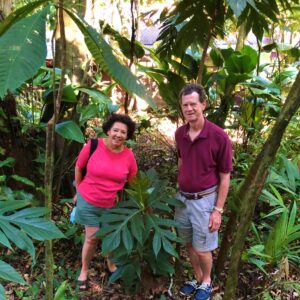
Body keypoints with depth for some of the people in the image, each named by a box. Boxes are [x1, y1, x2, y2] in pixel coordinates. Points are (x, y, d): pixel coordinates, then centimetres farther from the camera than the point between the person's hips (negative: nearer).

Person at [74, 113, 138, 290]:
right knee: (92, 238, 6)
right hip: (88, 201, -2)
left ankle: (111, 266, 45)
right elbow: (78, 168, -2)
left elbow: (132, 181, 1)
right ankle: (84, 271, 31)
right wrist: (79, 191, 5)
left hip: (114, 205, 2)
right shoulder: (93, 146, -18)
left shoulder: (129, 155, -14)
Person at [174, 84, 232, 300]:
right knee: (189, 244, 19)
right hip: (182, 198, 5)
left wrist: (218, 210, -12)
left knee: (202, 248, 9)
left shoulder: (219, 136, -19)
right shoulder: (180, 133, -3)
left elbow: (225, 177, -12)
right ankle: (198, 279, 43)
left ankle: (207, 282, 37)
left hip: (205, 200, -5)